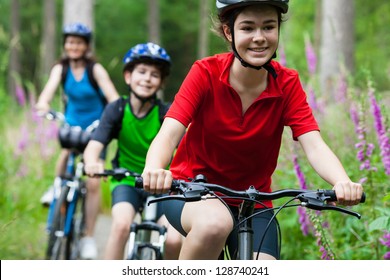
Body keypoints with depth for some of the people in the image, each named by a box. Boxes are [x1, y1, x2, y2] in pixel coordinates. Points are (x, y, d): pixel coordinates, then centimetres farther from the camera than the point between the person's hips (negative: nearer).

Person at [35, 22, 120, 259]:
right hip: (72, 124, 3)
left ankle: (89, 237, 0)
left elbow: (112, 96, -27)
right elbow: (50, 88, -26)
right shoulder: (61, 68, -9)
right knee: (66, 151, -29)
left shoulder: (95, 69, -16)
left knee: (93, 183, -9)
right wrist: (43, 103, -48)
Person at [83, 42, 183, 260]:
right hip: (126, 182, 0)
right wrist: (92, 163, -47)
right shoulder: (117, 110, -12)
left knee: (174, 240, -18)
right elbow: (94, 146, -22)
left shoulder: (166, 113, -13)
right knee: (122, 225, -29)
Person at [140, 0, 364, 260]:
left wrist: (344, 183, -42)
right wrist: (154, 171, -50)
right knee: (216, 223, -36)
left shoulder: (287, 84, -8)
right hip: (192, 192, -3)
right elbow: (168, 134, -26)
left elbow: (314, 146, -20)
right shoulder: (206, 73, -15)